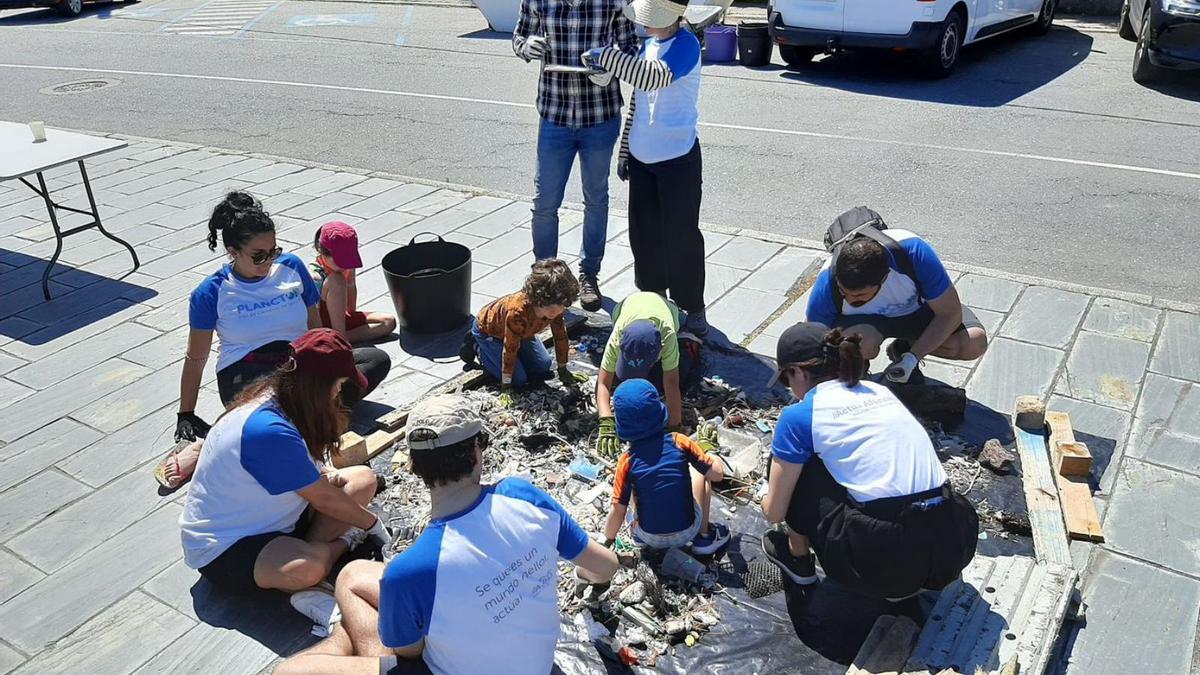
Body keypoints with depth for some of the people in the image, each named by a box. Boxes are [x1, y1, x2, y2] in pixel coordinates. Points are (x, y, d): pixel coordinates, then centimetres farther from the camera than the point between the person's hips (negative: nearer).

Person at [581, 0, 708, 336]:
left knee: (681, 234, 0)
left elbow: (653, 77, -32)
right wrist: (624, 149, 16)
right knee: (643, 232, 14)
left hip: (678, 158, -7)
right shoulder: (647, 45, 10)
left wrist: (604, 55, -26)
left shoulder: (686, 44, -14)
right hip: (642, 158, 7)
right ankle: (650, 296, 30)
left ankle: (692, 307, 13)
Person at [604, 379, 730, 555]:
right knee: (698, 470, 20)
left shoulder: (627, 461, -15)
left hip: (651, 539, 1)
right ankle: (704, 537, 21)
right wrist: (707, 452, 11)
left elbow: (618, 512, -13)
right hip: (687, 532, 0)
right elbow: (718, 474, -10)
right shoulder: (679, 442, -15)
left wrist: (607, 540, 5)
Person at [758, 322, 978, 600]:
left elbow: (774, 512, 8)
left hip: (886, 564, -6)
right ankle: (918, 579, 23)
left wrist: (767, 500, 33)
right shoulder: (881, 391, 19)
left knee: (795, 467, 10)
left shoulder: (799, 416, 0)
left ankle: (797, 558, 29)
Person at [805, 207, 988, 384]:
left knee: (975, 342, -23)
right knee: (860, 342, -39)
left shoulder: (914, 253, -35)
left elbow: (949, 313, -23)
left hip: (916, 308, 2)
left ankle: (905, 349, 5)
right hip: (864, 320, -2)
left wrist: (911, 359, -29)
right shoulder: (826, 286, -34)